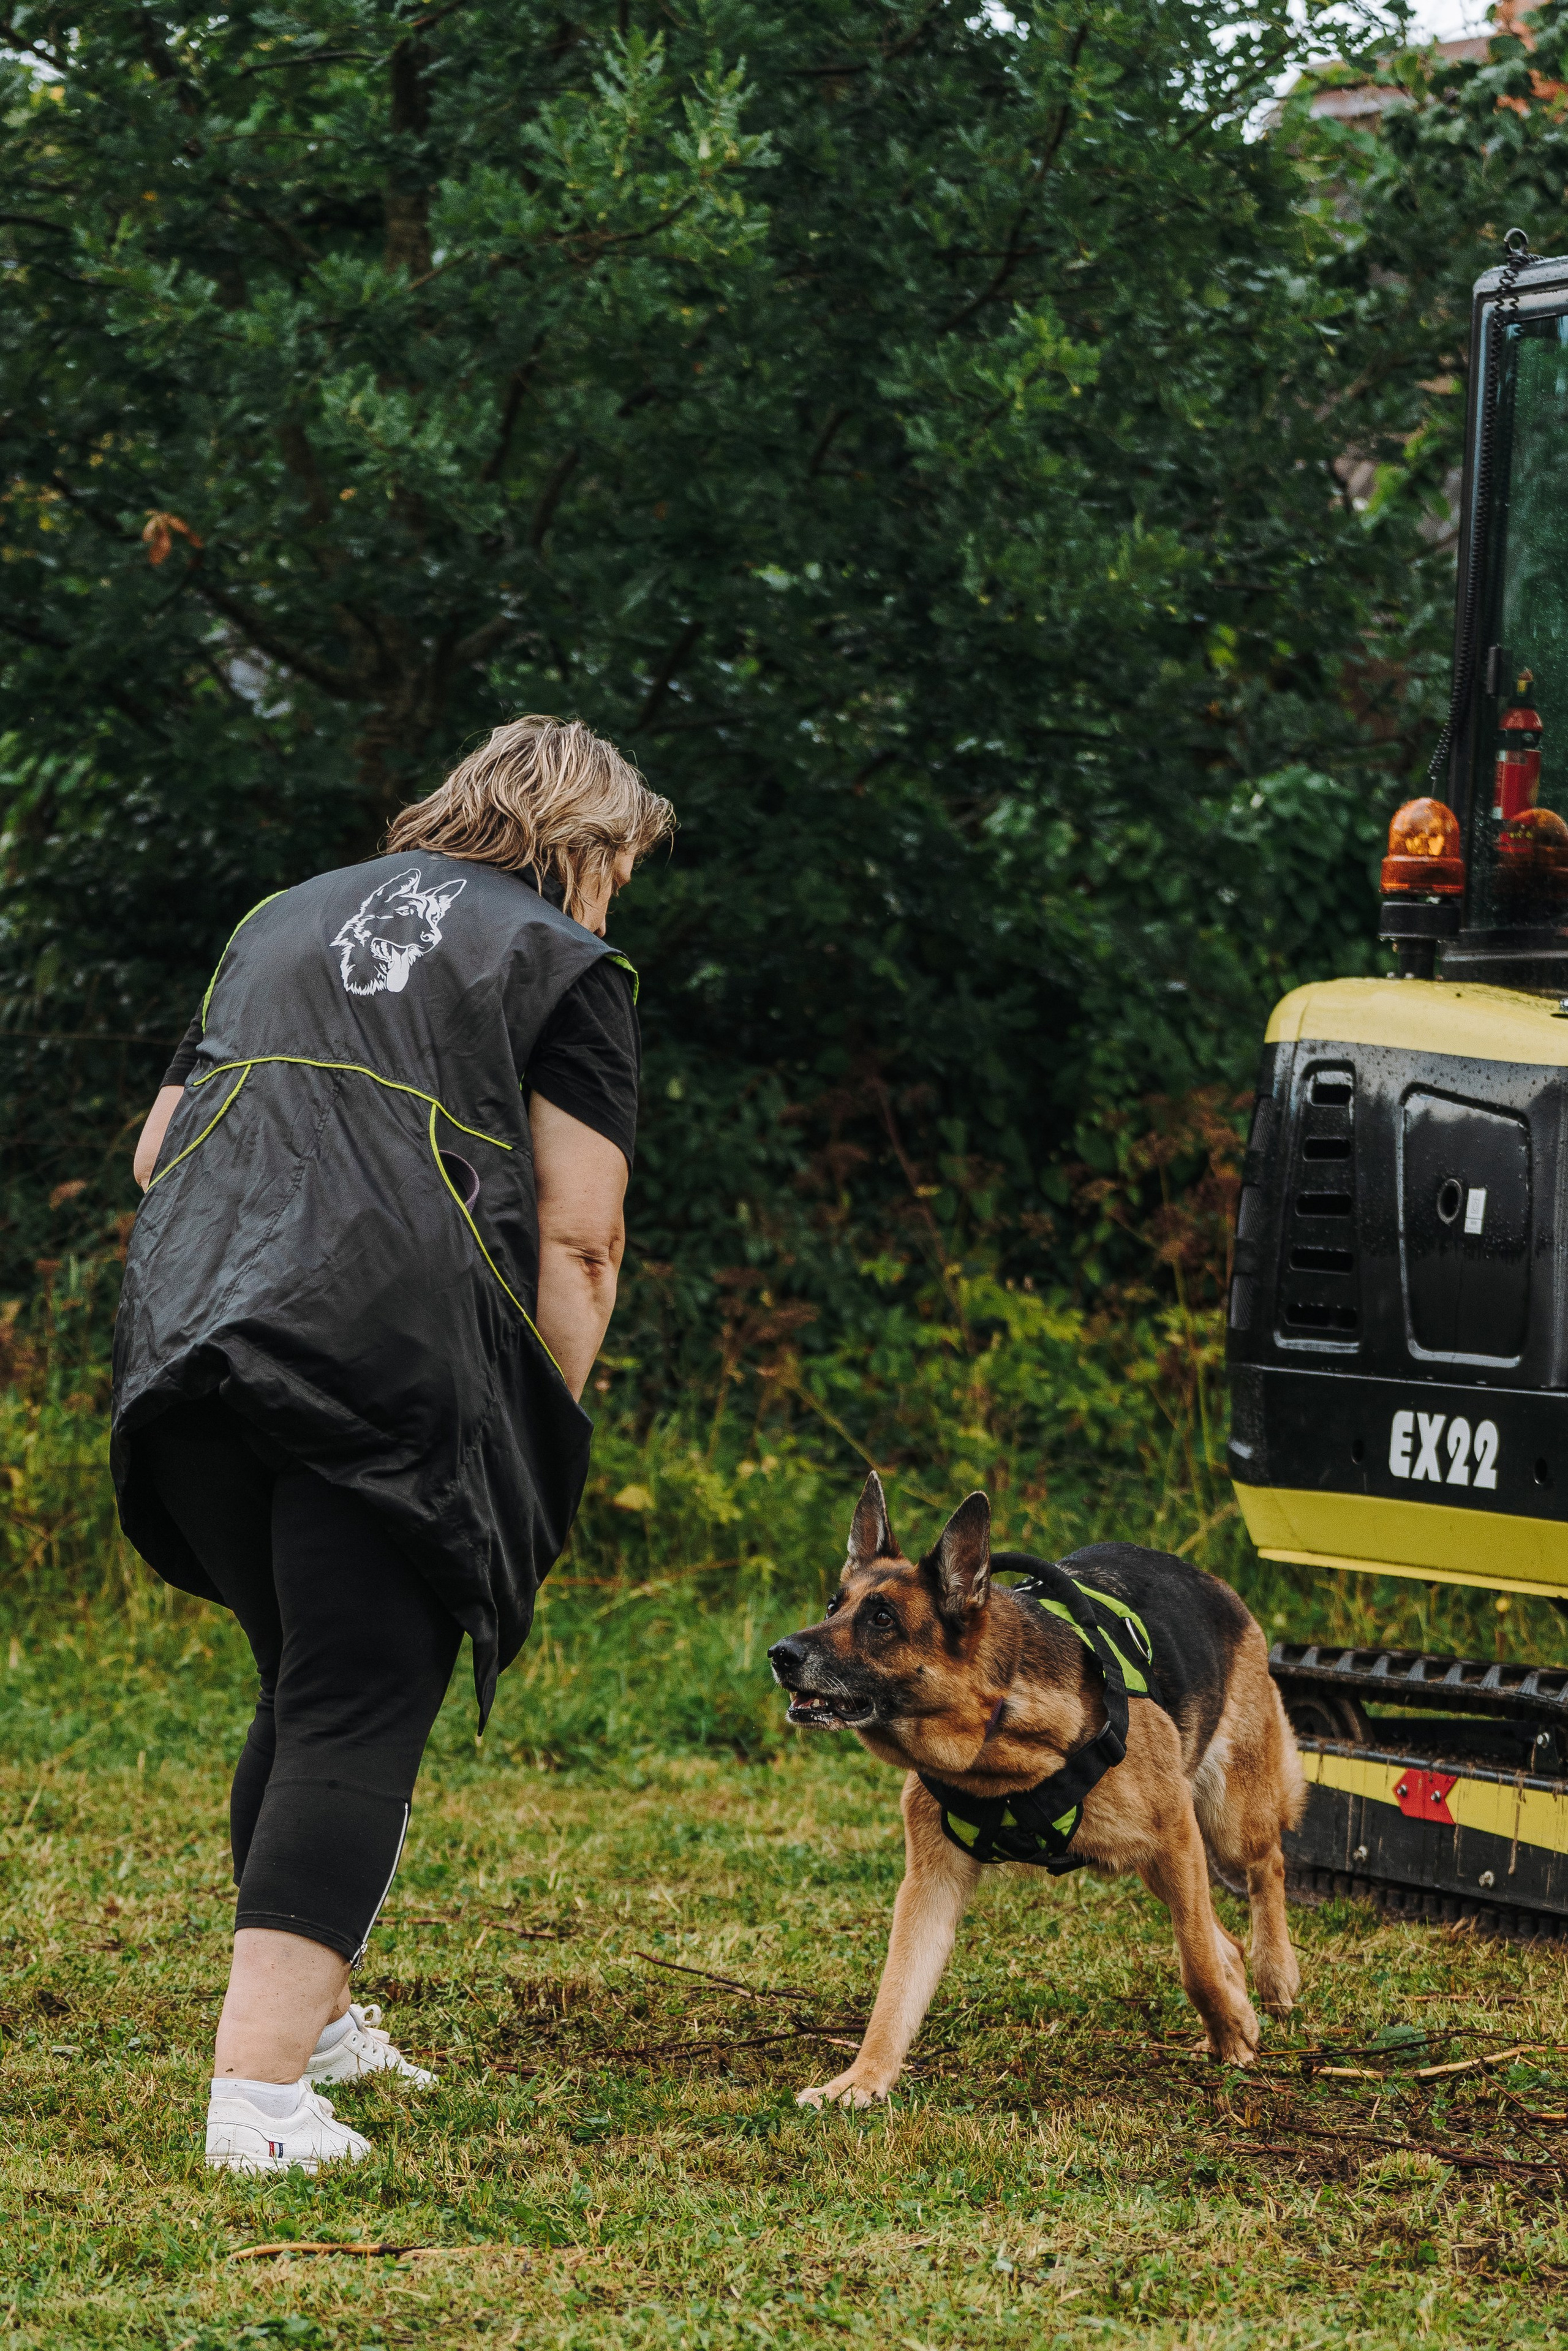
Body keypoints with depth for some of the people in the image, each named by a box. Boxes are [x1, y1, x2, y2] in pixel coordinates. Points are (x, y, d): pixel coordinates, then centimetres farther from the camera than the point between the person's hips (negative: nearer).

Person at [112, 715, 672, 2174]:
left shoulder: (287, 919, 25)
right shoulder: (561, 961, 8)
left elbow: (157, 1151, 24)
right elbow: (579, 1235, -1)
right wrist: (548, 1434, 5)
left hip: (185, 1329, 6)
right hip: (394, 1365, -6)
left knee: (304, 1686, 22)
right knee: (359, 1713, -5)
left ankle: (305, 2013, 34)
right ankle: (261, 2091, -16)